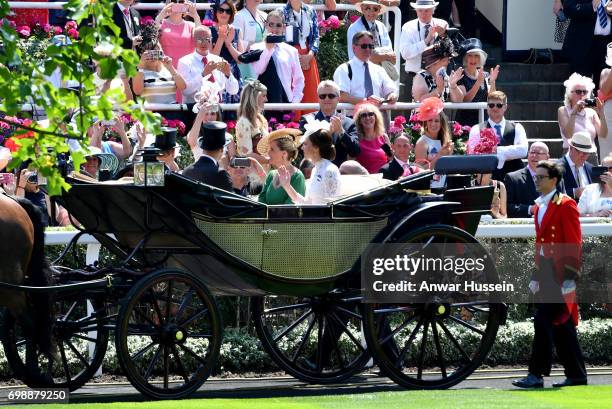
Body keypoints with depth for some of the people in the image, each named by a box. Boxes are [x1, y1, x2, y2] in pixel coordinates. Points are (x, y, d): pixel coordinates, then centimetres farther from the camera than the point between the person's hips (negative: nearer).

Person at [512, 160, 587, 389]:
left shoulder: (566, 205, -9)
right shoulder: (540, 207, 17)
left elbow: (574, 244, -13)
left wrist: (570, 277, -17)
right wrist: (536, 275, 17)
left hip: (559, 273, -9)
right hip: (545, 273, 9)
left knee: (543, 322, -13)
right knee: (561, 327, 11)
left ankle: (536, 374, -11)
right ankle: (576, 375, 16)